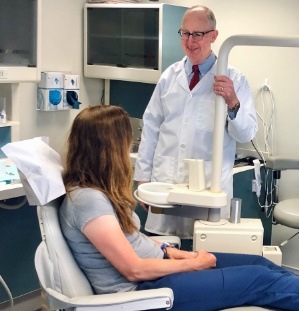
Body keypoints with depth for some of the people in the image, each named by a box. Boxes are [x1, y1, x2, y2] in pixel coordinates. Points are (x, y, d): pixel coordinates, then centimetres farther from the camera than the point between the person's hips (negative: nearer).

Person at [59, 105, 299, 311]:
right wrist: (193, 264, -11)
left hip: (156, 263, 9)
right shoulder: (88, 199, -25)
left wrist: (169, 251, 0)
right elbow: (135, 270, -23)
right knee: (260, 279, -8)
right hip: (142, 288, -9)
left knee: (258, 263, 4)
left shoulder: (96, 188, 5)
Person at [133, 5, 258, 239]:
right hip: (165, 181, 2)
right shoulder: (170, 76, 8)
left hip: (210, 185, -2)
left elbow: (247, 134, -4)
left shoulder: (234, 80, 0)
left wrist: (233, 103, -22)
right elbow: (151, 127, 10)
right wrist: (143, 176, 8)